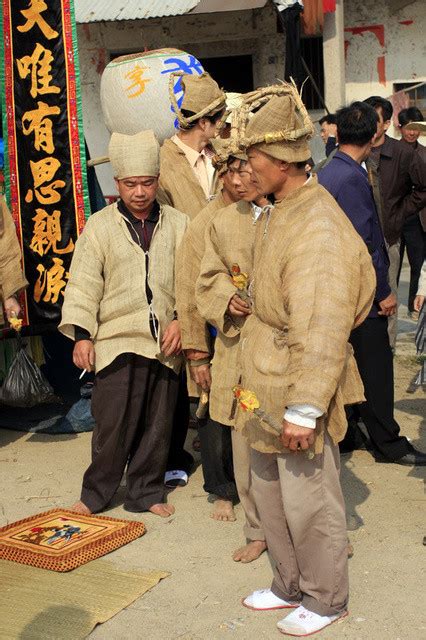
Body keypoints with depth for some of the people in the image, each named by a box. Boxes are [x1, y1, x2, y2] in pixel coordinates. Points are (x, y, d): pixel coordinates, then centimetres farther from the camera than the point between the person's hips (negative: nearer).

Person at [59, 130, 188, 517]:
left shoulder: (177, 224, 5)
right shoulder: (99, 226, 1)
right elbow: (84, 283, -1)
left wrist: (181, 321, -5)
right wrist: (82, 333, -7)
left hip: (165, 342, 2)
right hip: (117, 340, -2)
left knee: (157, 424, 10)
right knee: (112, 423, -1)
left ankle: (146, 492, 25)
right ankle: (96, 493, 17)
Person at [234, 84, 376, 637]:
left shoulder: (318, 228, -23)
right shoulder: (278, 216, 8)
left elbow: (321, 332, -26)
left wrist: (304, 408, -25)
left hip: (299, 392, -9)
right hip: (265, 389, 9)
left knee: (309, 504, 7)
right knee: (270, 493, 20)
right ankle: (290, 586, 39)